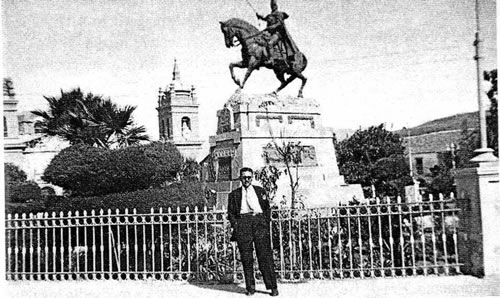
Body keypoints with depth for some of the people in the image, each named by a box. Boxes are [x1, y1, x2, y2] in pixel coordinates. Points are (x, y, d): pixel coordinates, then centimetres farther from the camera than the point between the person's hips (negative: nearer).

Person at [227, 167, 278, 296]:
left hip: (259, 221, 0)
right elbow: (230, 212, 14)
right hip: (242, 224, 0)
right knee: (246, 258, -3)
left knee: (265, 255, -7)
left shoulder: (260, 191, 19)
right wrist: (235, 224, 0)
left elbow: (267, 208, 19)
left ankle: (272, 286, -5)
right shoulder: (234, 194, 16)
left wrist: (266, 221, 6)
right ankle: (250, 287, 4)